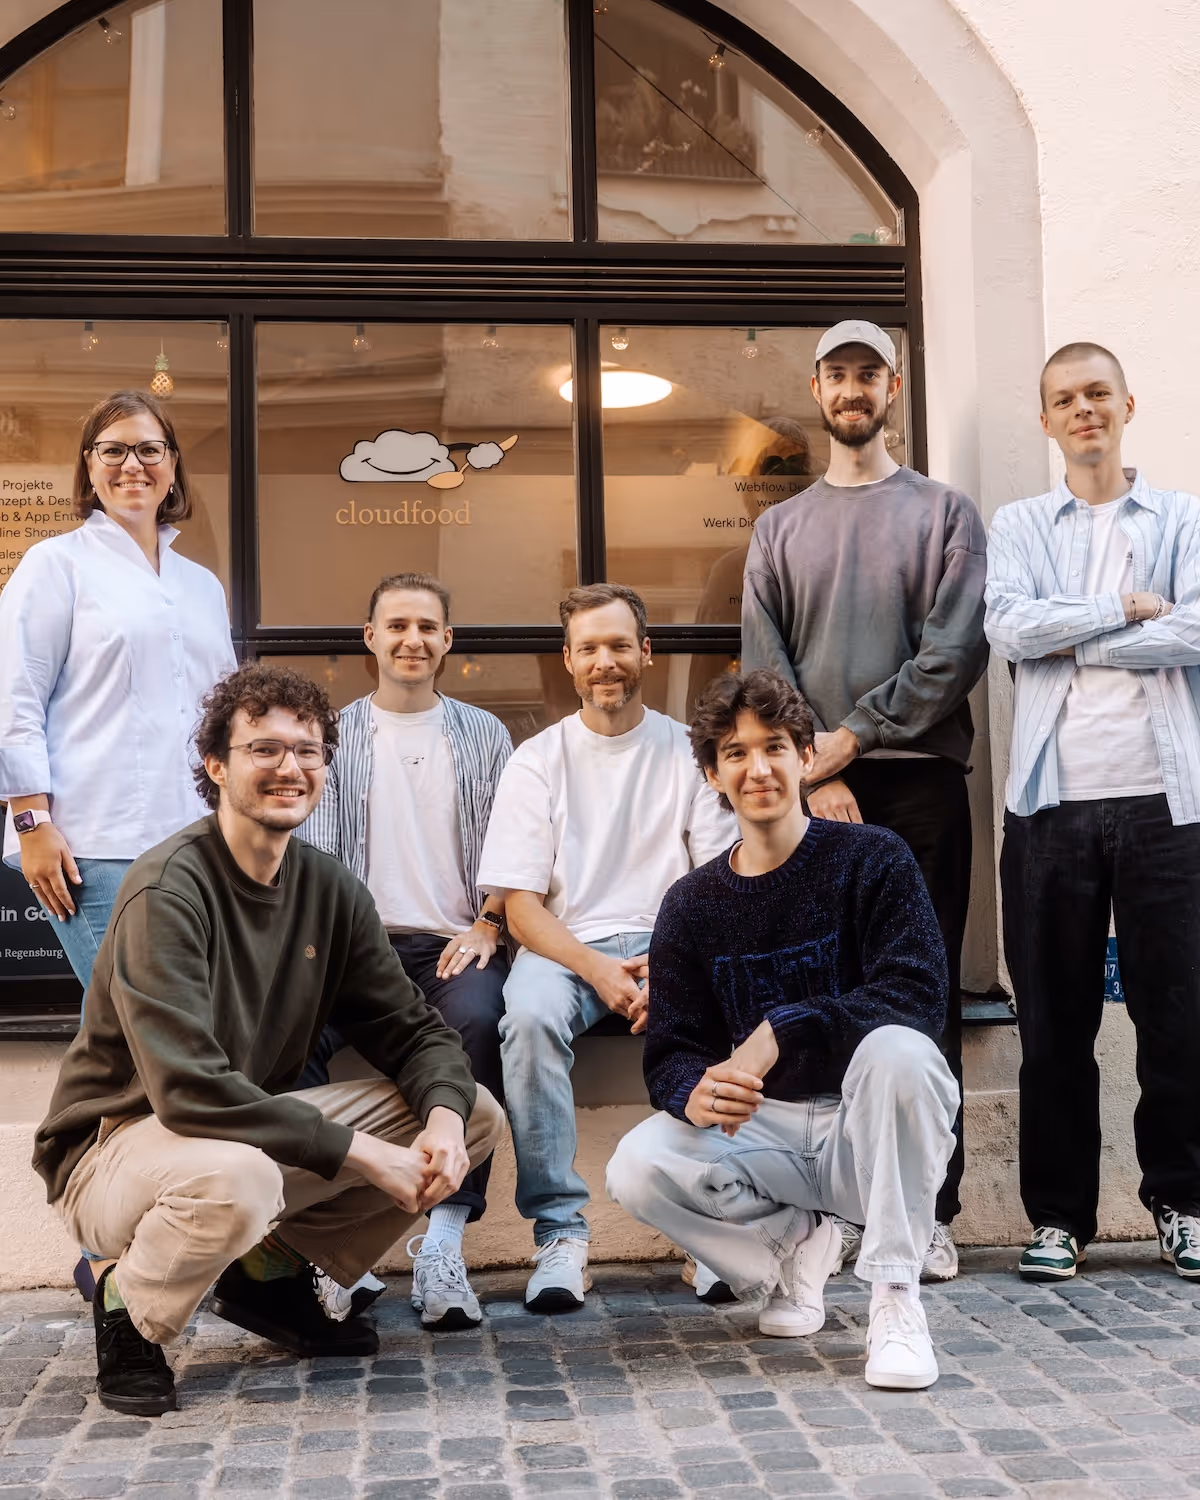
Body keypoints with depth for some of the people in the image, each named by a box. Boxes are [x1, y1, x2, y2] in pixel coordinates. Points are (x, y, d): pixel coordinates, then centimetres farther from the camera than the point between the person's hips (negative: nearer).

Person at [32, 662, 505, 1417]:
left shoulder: (330, 890, 0)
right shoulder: (167, 890, -22)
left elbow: (416, 1033, 3)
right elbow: (189, 1092, -30)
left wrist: (444, 1119, -20)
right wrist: (360, 1153, -29)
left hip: (257, 1129, 7)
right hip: (117, 1145, -7)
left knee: (477, 1114, -4)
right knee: (233, 1177, -42)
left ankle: (273, 1269, 10)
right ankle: (127, 1306, -6)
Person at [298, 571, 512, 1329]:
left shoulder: (483, 734, 17)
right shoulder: (335, 735, 15)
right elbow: (313, 853, 5)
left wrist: (487, 924, -9)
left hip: (455, 943, 0)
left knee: (475, 1020, -36)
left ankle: (445, 1233, -34)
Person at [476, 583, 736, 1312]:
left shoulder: (687, 751, 9)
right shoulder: (537, 760, 8)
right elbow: (520, 904, 0)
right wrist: (598, 969, -17)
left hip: (669, 945, 0)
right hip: (565, 947, 0)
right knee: (529, 1013, -33)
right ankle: (560, 1231, -25)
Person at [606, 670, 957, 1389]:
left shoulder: (872, 859, -7)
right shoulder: (691, 904, 3)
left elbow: (918, 994, -21)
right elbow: (670, 1052, -1)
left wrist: (780, 1030, -32)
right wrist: (696, 1094, -27)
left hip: (866, 1129, -3)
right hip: (760, 1133, 3)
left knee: (897, 1047, -35)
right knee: (637, 1167, -23)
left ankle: (896, 1295, -21)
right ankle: (794, 1242, 6)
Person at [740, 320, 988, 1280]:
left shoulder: (944, 513, 10)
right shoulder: (780, 529, 17)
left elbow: (957, 648, -3)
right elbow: (763, 670, 6)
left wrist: (855, 733, -10)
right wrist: (819, 776, -7)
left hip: (920, 781, -2)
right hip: (812, 791, 2)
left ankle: (929, 1210, 1)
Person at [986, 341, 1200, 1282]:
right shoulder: (1019, 526, 13)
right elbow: (1008, 628, -6)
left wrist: (1070, 639, -7)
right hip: (1054, 799, 1)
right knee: (1055, 1017, 4)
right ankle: (1059, 1213, 14)